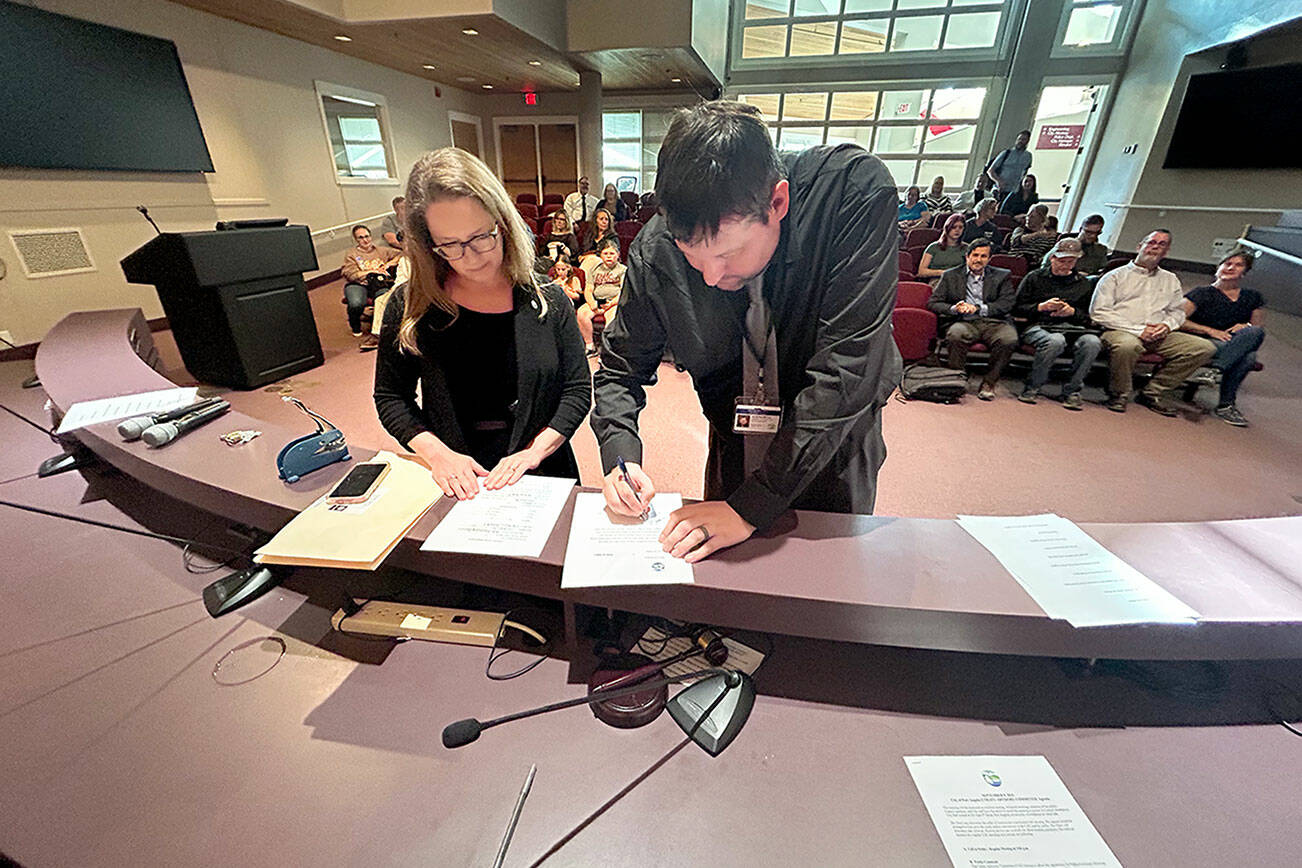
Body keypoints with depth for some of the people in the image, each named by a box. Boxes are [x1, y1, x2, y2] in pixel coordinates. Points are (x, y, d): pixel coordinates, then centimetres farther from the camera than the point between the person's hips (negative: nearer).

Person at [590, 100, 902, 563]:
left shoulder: (857, 190, -28)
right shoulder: (657, 249, -19)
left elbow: (844, 374, -32)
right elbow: (621, 367, -6)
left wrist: (750, 506, -32)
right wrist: (621, 454, -24)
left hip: (832, 453, -1)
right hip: (735, 449, 2)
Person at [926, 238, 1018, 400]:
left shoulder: (1002, 276, 20)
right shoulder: (950, 276, 18)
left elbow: (1008, 303, 4)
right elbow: (933, 303, 8)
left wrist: (978, 308, -11)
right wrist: (954, 308, -12)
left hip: (994, 322, 1)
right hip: (965, 322, -1)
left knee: (1009, 340, -31)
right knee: (955, 336, -37)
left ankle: (989, 382, -13)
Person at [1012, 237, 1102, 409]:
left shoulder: (1084, 284, 25)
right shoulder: (1035, 277, 17)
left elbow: (1090, 317, 20)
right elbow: (1017, 309, 8)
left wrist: (1073, 312, -1)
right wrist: (1041, 306, -8)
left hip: (1072, 328, 3)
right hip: (1039, 325, -3)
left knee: (1093, 342, -32)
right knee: (1055, 341, -40)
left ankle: (1072, 390, -16)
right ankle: (1033, 387, -22)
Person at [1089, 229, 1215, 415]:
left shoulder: (1170, 280, 26)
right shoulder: (1115, 276, 6)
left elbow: (1178, 311, 25)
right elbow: (1098, 312, -6)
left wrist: (1167, 325, -1)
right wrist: (1137, 330, -12)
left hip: (1158, 336, 6)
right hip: (1121, 332, -6)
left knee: (1205, 348, -14)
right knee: (1127, 345, -41)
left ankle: (1153, 393, -6)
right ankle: (1118, 395, -17)